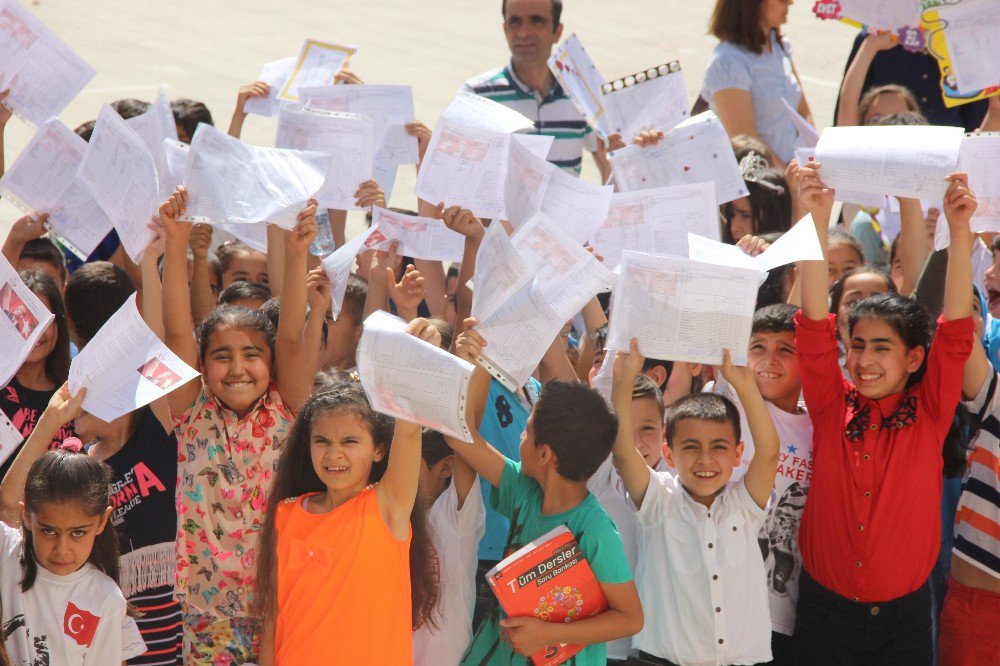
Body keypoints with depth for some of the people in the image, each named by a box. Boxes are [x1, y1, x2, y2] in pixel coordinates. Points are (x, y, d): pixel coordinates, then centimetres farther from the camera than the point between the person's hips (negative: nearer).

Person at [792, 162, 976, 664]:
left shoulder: (929, 413, -4)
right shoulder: (833, 408, -2)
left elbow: (955, 330, -13)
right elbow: (815, 327, -11)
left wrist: (959, 229, -22)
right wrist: (818, 219, -20)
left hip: (903, 613, -1)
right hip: (824, 607, 1)